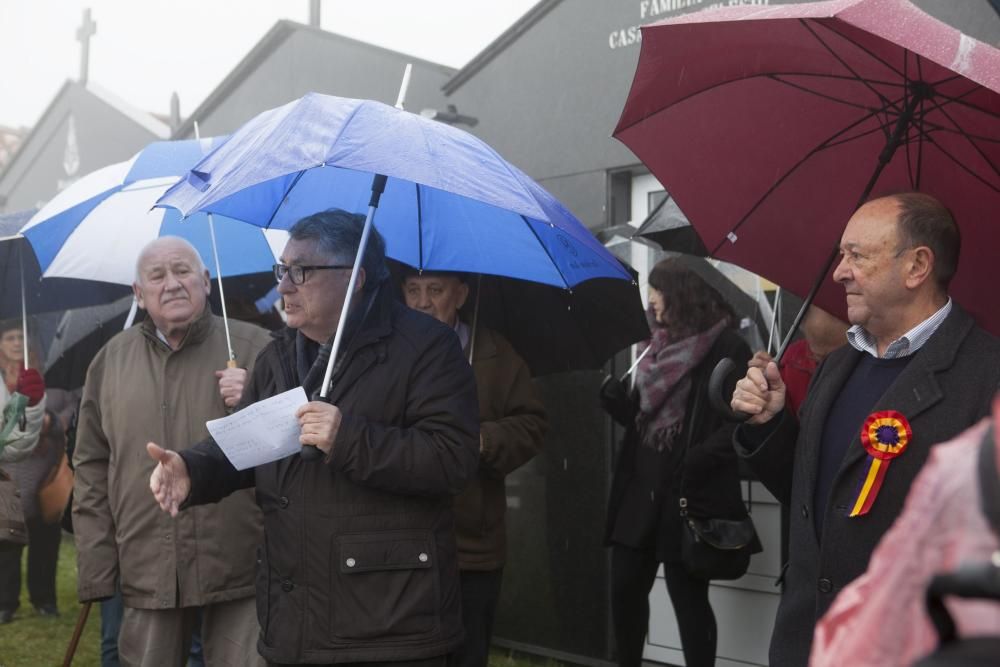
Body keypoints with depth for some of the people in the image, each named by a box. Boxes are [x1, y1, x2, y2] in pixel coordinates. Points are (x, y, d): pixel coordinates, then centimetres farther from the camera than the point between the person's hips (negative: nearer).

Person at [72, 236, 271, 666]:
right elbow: (92, 468, 11)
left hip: (239, 567, -2)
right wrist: (95, 568, 7)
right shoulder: (111, 360, 9)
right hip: (147, 574, 3)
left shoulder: (255, 348, 0)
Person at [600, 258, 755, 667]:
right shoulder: (660, 345, 15)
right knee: (625, 589, 10)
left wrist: (696, 461, -23)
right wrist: (617, 402, 0)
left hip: (689, 497, -7)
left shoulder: (727, 347, -8)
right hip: (640, 490, 7)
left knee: (688, 598, 2)